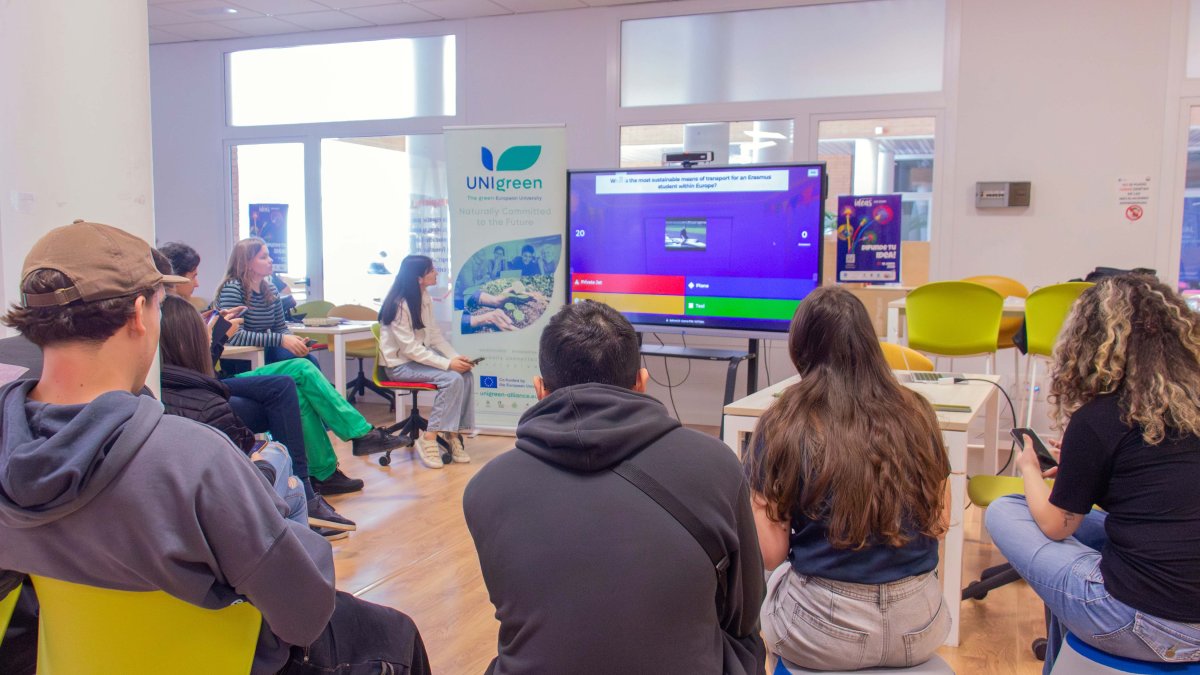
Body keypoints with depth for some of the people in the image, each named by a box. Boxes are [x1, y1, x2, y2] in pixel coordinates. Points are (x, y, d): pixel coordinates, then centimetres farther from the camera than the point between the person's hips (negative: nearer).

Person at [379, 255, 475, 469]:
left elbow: (435, 335, 8)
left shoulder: (426, 298, 5)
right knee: (452, 378, -27)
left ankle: (453, 433, -10)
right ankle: (430, 438, -19)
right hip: (399, 365, -8)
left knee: (465, 374, -16)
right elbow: (410, 348, -23)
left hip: (420, 357, 8)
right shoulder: (399, 304, -20)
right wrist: (447, 363, -27)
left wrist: (456, 357, -8)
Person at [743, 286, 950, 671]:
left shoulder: (783, 427, -13)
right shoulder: (917, 415, -3)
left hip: (824, 633, -3)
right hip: (920, 626, 4)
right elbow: (938, 524, 7)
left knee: (775, 579, 29)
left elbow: (771, 554, -10)